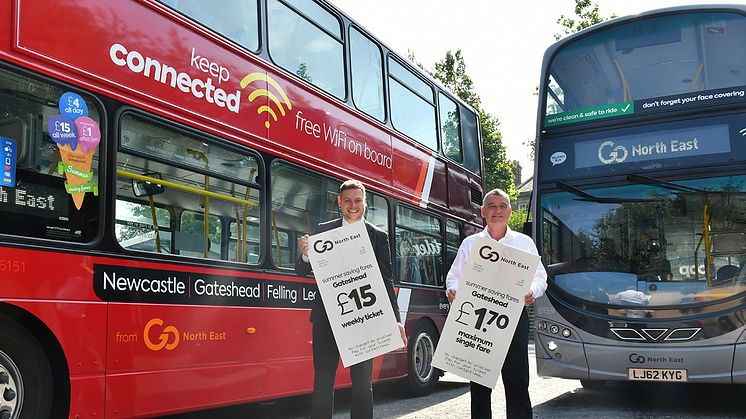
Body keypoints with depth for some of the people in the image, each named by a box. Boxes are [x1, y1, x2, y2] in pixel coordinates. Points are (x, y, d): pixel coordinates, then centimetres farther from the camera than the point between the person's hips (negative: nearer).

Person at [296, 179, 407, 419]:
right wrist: (305, 254, -17)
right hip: (327, 318, 1)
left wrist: (396, 320, -10)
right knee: (323, 383, 4)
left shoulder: (378, 237, 4)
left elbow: (386, 282, 1)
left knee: (363, 383, 6)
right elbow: (302, 272, 6)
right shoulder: (323, 231, 6)